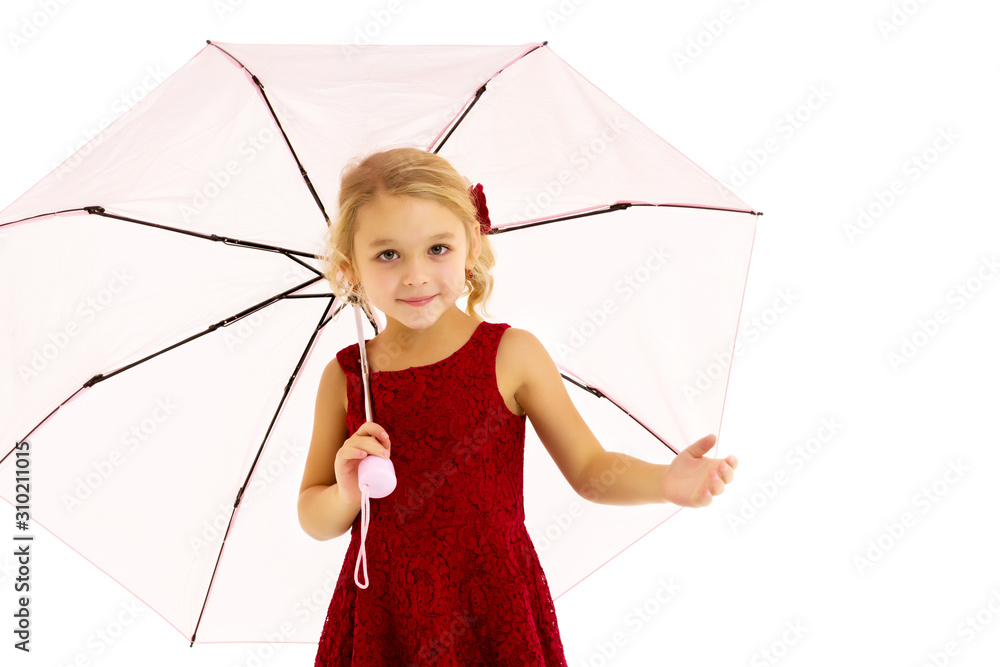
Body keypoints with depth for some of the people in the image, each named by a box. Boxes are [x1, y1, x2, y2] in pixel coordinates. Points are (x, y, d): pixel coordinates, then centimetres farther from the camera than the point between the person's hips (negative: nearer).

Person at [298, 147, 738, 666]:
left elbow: (590, 470, -3)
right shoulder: (344, 378, -2)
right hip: (383, 623, 1)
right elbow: (314, 521, 4)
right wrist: (346, 495, -17)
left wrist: (664, 482, -21)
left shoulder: (511, 355, -6)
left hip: (493, 616, -1)